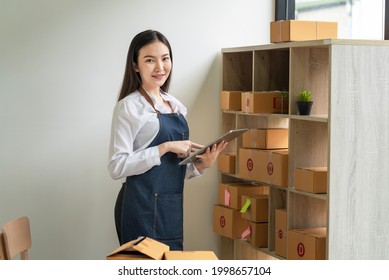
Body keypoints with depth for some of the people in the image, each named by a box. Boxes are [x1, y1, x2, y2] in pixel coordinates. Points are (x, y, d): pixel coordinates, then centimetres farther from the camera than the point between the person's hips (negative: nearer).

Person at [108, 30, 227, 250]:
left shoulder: (176, 106, 12)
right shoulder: (129, 107, -8)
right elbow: (117, 166, -16)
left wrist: (201, 165, 0)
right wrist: (165, 148, -19)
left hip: (172, 207, 7)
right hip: (142, 207, -7)